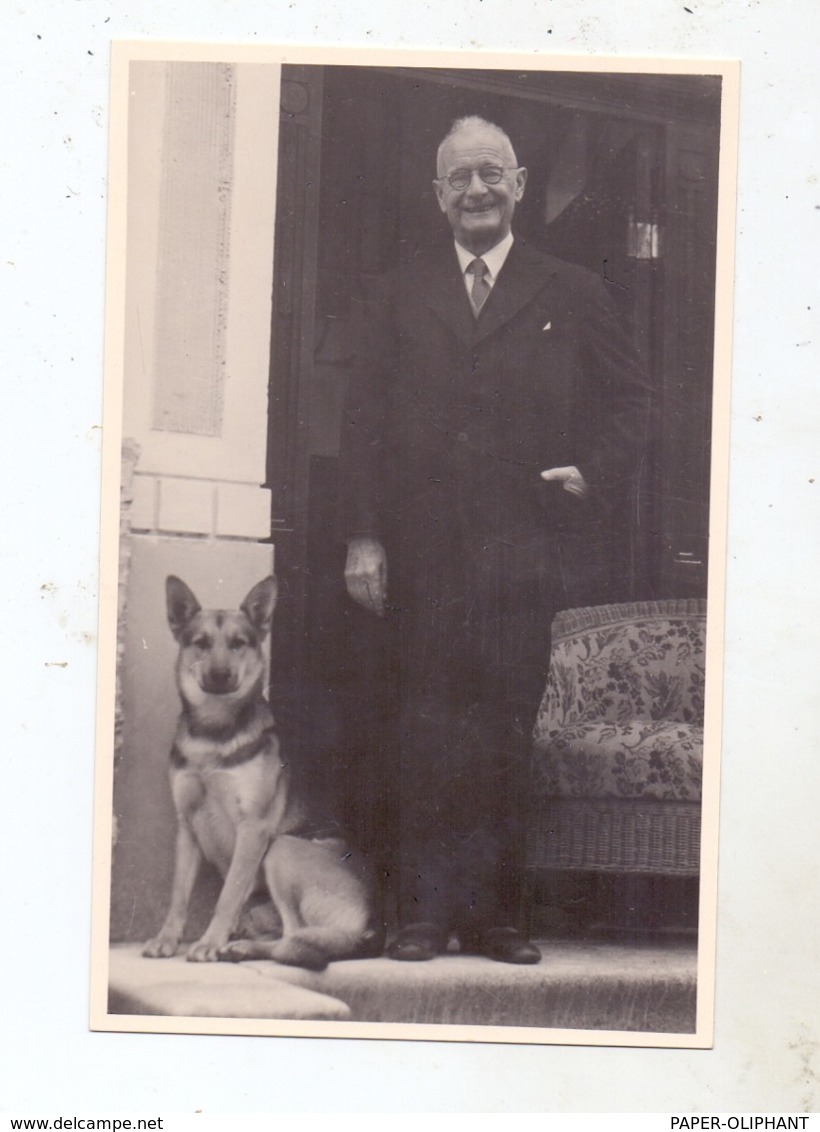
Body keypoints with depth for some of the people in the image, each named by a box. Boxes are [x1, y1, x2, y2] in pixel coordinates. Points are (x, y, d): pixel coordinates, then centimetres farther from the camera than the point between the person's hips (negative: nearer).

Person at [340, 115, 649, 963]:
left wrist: (596, 473, -7)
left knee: (515, 730, -1)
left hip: (533, 551, -1)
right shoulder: (397, 299, 14)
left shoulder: (573, 296, 12)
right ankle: (425, 910, 9)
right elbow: (365, 421, 9)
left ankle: (494, 910, 8)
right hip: (427, 550, 1)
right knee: (427, 732, 1)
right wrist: (364, 535, 0)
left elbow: (625, 401, 12)